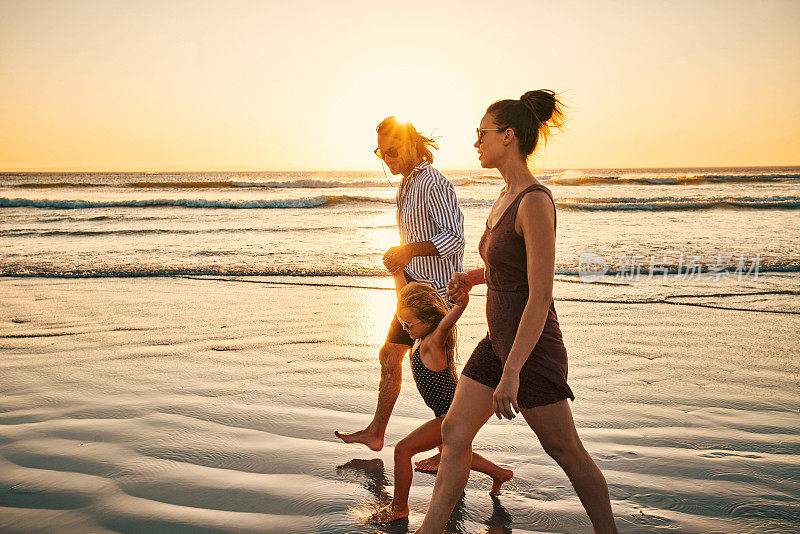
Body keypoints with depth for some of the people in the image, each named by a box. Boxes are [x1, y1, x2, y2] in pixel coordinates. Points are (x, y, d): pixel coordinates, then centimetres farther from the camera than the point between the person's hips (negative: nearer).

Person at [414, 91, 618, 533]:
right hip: (500, 339, 9)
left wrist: (511, 374, -26)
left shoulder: (536, 201, -22)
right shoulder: (509, 195, 6)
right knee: (454, 433, 10)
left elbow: (541, 296, -25)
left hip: (532, 348, -9)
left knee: (567, 452, 9)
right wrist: (471, 277, 8)